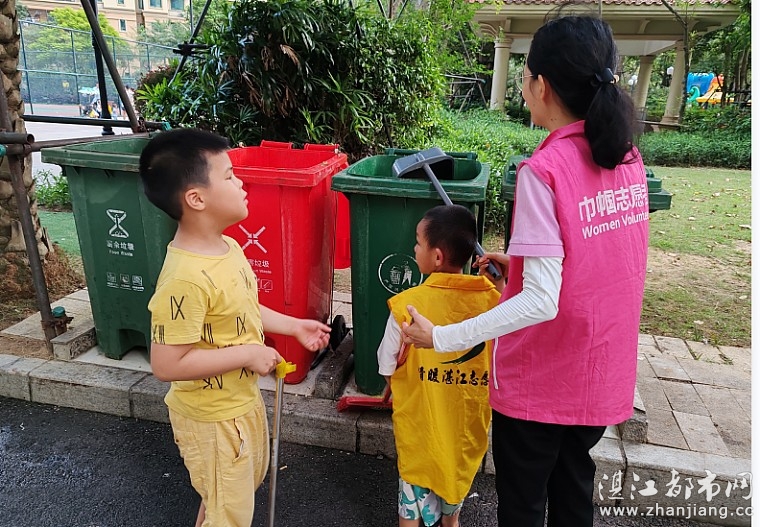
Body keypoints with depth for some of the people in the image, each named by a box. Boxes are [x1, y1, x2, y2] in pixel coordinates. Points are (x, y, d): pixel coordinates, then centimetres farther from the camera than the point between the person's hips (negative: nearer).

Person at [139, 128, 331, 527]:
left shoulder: (227, 247, -4)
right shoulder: (186, 278, -33)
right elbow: (167, 364, -30)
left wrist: (294, 326, 7)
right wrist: (247, 354, -26)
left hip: (242, 400, 9)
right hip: (211, 416, -9)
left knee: (243, 486, 31)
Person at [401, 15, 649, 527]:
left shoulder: (543, 170, -24)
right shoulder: (627, 157, -2)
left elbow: (542, 301, -28)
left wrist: (442, 337, -26)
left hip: (541, 380, -6)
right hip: (603, 371, 7)